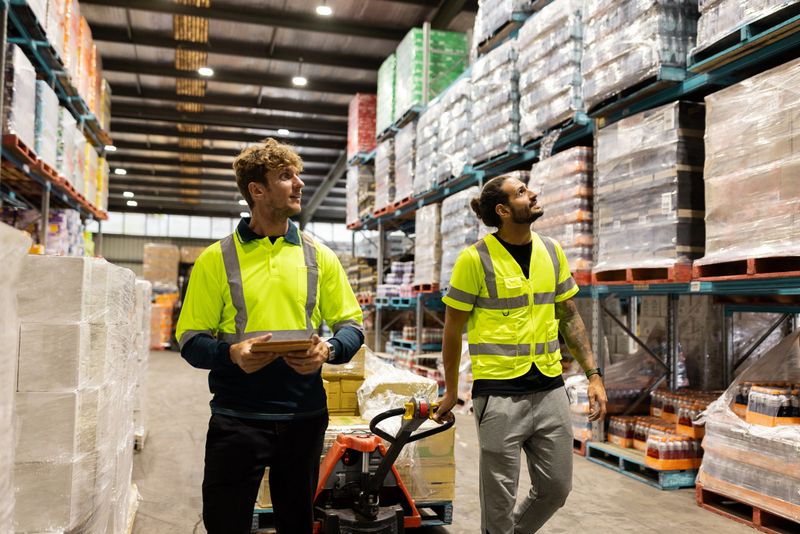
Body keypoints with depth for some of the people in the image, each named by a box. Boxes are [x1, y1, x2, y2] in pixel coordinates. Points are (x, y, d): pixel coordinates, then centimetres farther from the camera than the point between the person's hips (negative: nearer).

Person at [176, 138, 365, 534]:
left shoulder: (319, 256, 6)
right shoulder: (216, 259, -1)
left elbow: (351, 324, 7)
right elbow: (192, 340, -2)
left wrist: (328, 350, -14)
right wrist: (232, 354, -22)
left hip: (304, 415, 3)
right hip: (236, 417, -2)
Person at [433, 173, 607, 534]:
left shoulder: (552, 251, 5)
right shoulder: (475, 258, -11)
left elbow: (569, 317, 12)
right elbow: (452, 329, -3)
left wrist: (593, 374, 6)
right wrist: (451, 391, 2)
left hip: (550, 388, 5)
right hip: (499, 392, -5)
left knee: (557, 487, 15)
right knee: (500, 497, 7)